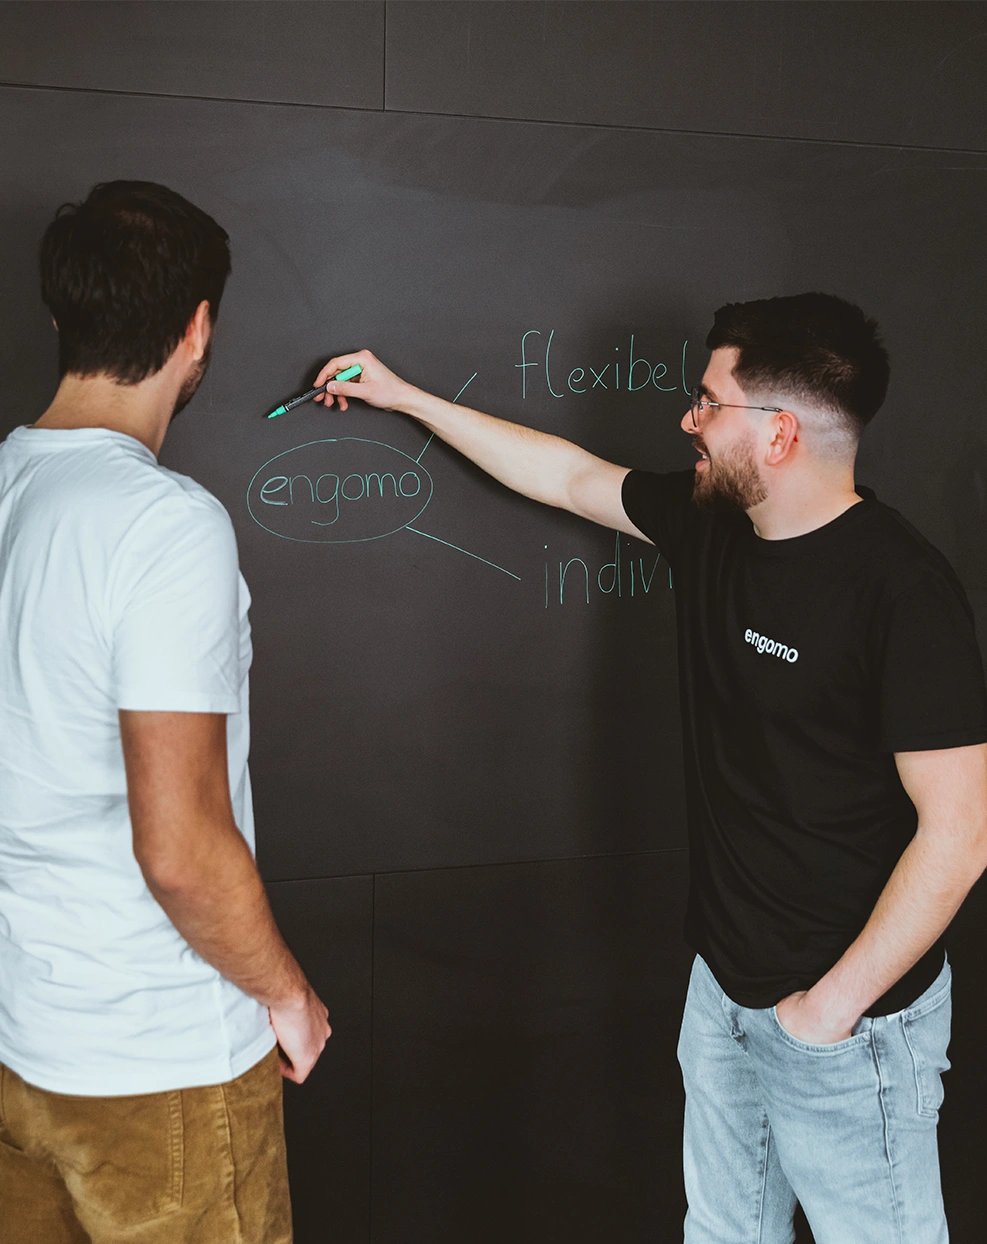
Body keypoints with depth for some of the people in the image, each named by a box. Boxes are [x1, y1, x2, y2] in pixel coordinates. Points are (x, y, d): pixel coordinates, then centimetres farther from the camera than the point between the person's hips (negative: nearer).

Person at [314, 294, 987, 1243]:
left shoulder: (902, 587, -23)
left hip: (851, 1023, -7)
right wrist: (404, 396, 19)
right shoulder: (708, 522, 0)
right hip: (723, 986, 7)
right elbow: (565, 475, 15)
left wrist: (835, 1002, -18)